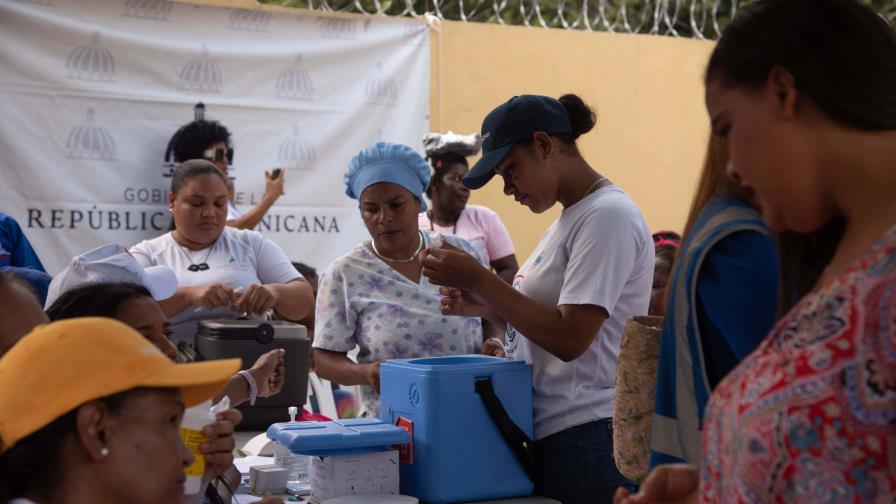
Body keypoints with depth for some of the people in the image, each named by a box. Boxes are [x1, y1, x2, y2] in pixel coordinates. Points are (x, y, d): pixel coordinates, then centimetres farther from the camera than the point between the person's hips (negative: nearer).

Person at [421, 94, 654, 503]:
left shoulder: (608, 216, -14)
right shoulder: (570, 218, 14)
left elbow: (569, 339, -21)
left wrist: (479, 279, -17)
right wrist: (484, 305, 3)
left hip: (584, 443, -9)